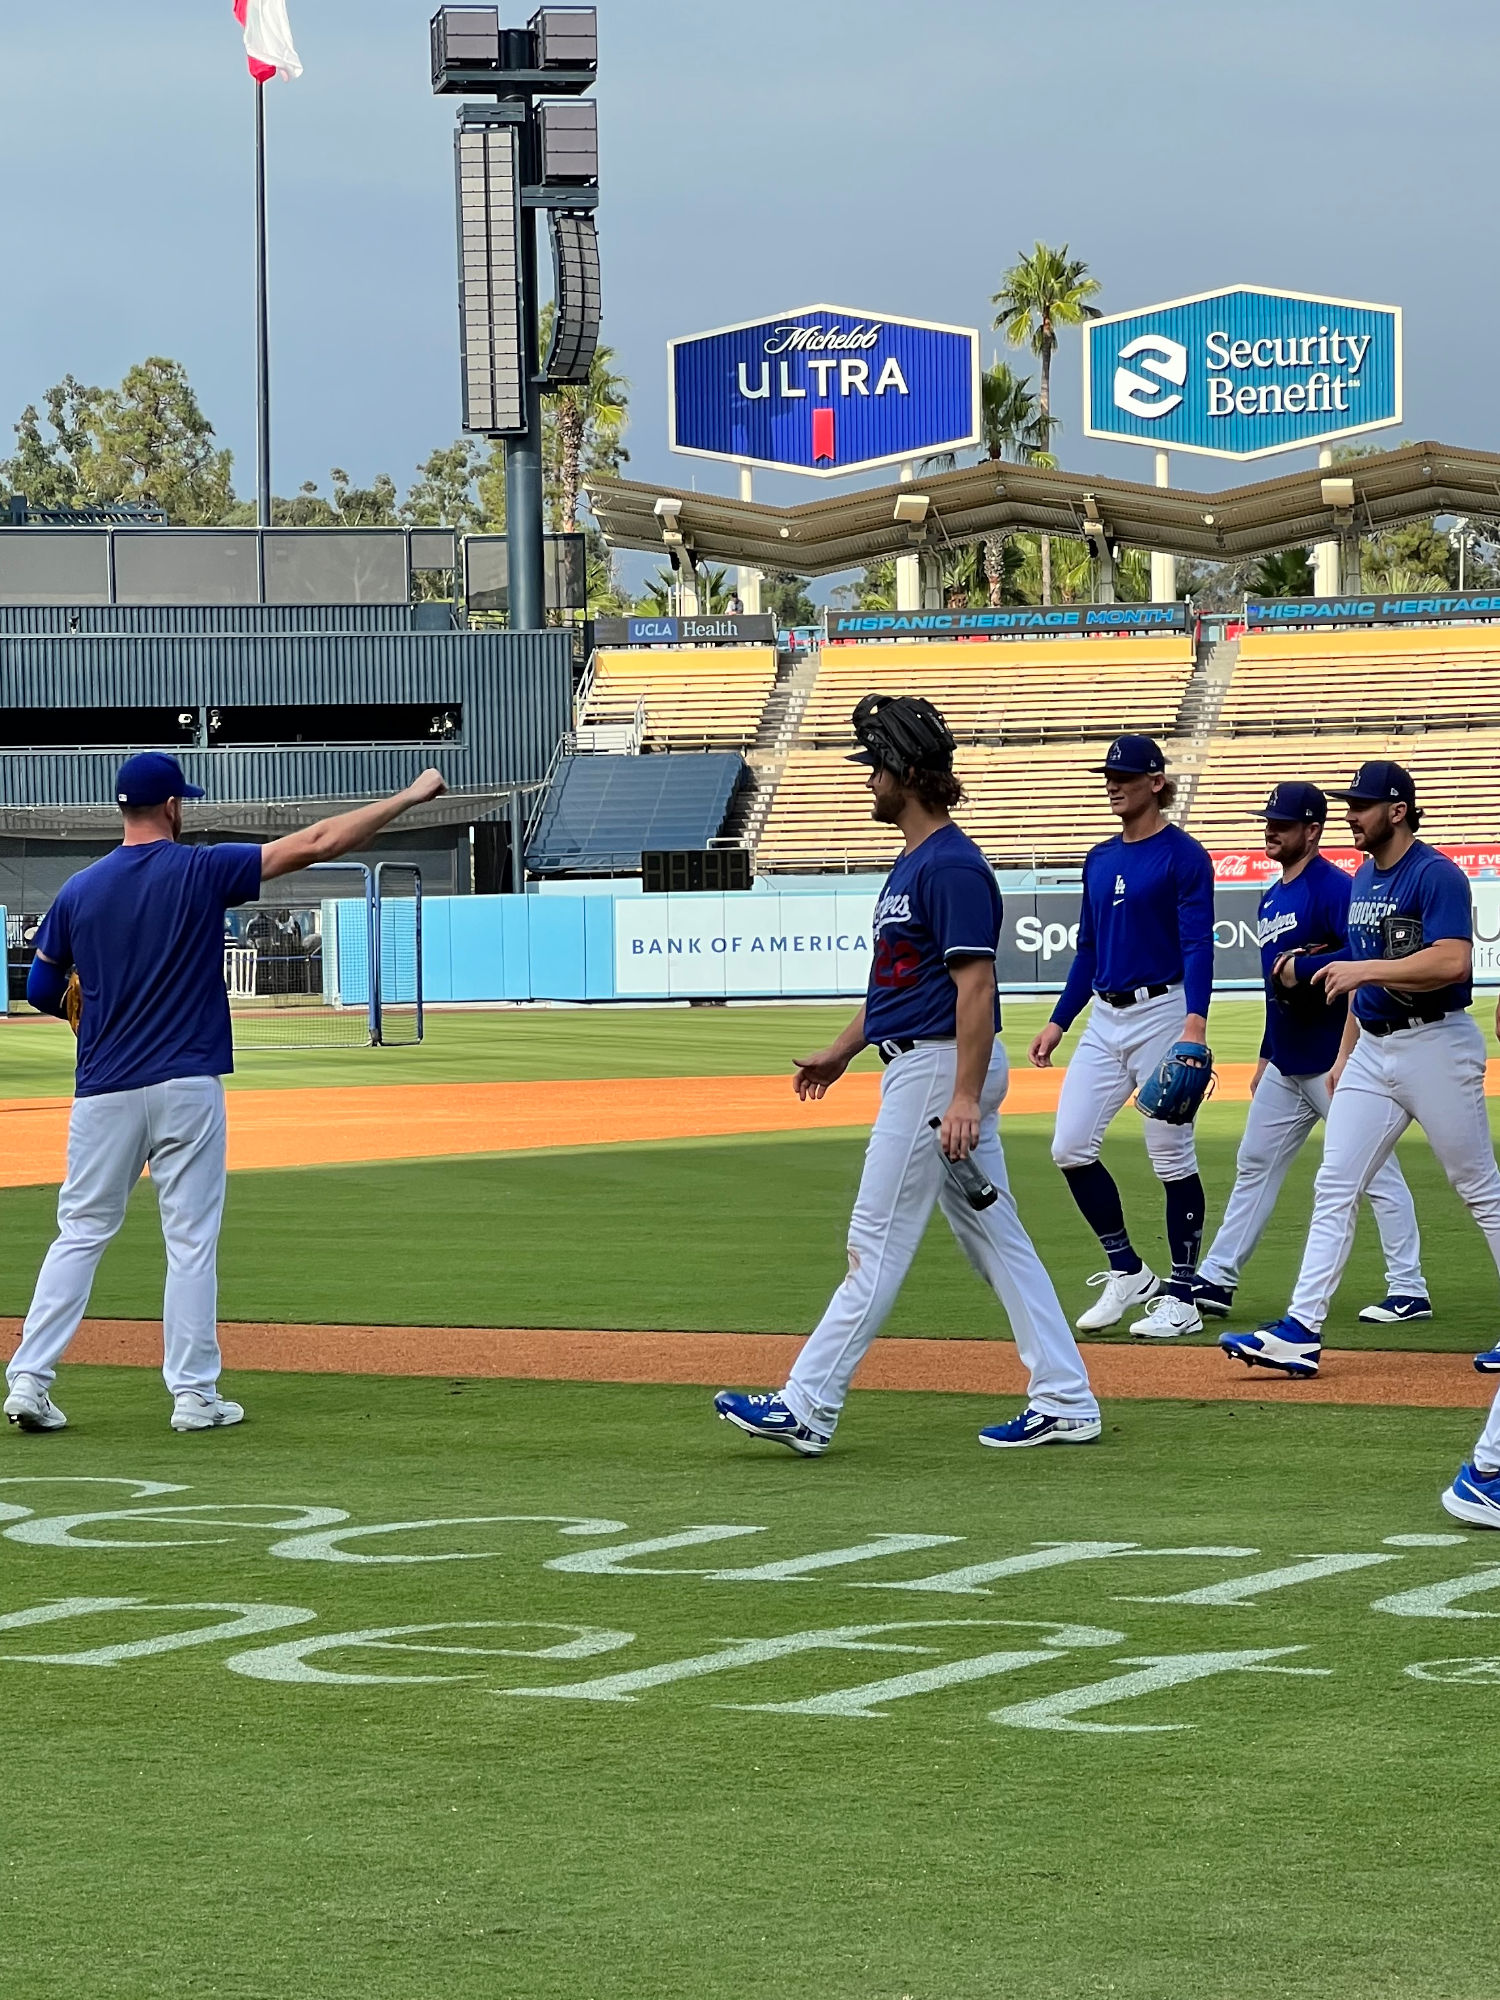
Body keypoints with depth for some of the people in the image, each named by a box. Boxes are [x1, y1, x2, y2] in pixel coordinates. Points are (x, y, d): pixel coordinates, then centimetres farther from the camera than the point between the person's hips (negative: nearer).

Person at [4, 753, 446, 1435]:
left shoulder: (79, 891, 3)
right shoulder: (202, 872, -5)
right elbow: (317, 843, -6)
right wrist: (410, 795, -1)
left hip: (103, 1092, 3)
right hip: (187, 1086, -3)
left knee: (81, 1233, 8)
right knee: (191, 1240, 3)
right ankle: (194, 1394, 4)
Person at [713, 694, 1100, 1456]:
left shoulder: (952, 866, -17)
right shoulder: (913, 862, 16)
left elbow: (975, 986, -22)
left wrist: (965, 1098, -27)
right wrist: (843, 1050, 26)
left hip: (938, 1066, -11)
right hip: (919, 1066, 11)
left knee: (878, 1242, -7)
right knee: (994, 1237, 10)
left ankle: (808, 1409, -4)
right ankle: (1065, 1402, 12)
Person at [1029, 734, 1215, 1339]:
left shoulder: (1182, 855, -7)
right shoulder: (1100, 859, 14)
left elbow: (1198, 945, -15)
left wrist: (1195, 1022, -27)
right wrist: (1059, 1022, 15)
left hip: (1163, 1012, -7)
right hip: (1105, 1018, 7)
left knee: (1171, 1155, -2)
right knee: (1071, 1147, 0)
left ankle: (1182, 1299, 5)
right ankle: (1127, 1272, 13)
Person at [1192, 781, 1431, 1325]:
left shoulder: (1334, 888, -13)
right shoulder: (1272, 898, 15)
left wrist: (1301, 966, -21)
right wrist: (1265, 1058, 23)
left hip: (1333, 1061, -10)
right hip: (1286, 1065, 10)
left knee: (1374, 1168, -5)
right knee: (1254, 1166, 12)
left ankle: (1409, 1291, -2)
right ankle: (1215, 1281, 18)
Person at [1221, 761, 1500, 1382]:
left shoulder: (1436, 876, -14)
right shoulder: (1364, 879, 14)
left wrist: (1363, 970, -26)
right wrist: (1345, 1053, 20)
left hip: (1435, 1046, -8)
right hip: (1372, 1050, 8)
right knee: (1334, 1189, 0)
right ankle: (1301, 1330, -4)